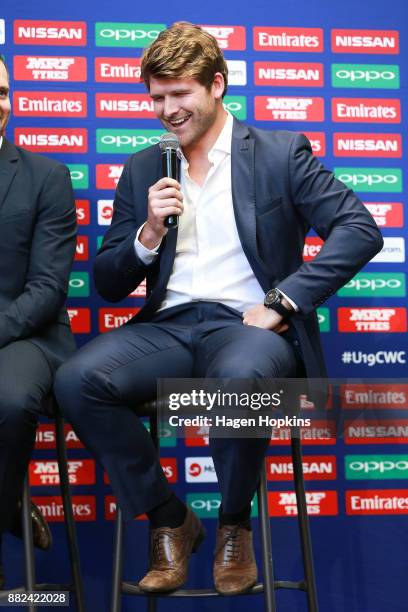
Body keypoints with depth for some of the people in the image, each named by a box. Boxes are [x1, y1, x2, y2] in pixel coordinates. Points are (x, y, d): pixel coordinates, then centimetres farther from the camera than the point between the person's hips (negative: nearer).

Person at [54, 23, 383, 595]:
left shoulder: (281, 153, 6)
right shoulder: (143, 169, 17)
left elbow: (360, 230, -5)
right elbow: (108, 284, 15)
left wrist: (282, 301, -13)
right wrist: (149, 232, -4)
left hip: (247, 324, -3)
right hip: (167, 327, 4)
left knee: (238, 378, -39)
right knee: (76, 380, -26)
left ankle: (235, 524, -8)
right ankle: (169, 520, -4)